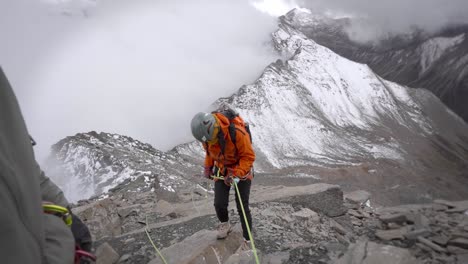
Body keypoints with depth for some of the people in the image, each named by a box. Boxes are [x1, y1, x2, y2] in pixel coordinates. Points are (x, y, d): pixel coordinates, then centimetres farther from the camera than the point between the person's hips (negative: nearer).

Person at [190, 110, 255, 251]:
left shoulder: (237, 133, -35)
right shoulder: (207, 134, -17)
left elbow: (249, 156, -25)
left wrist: (236, 174, -33)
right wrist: (208, 167, -2)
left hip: (242, 170, -4)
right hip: (221, 170, 4)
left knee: (242, 207, -3)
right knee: (219, 204, -2)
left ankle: (247, 241, 17)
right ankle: (225, 224, 33)